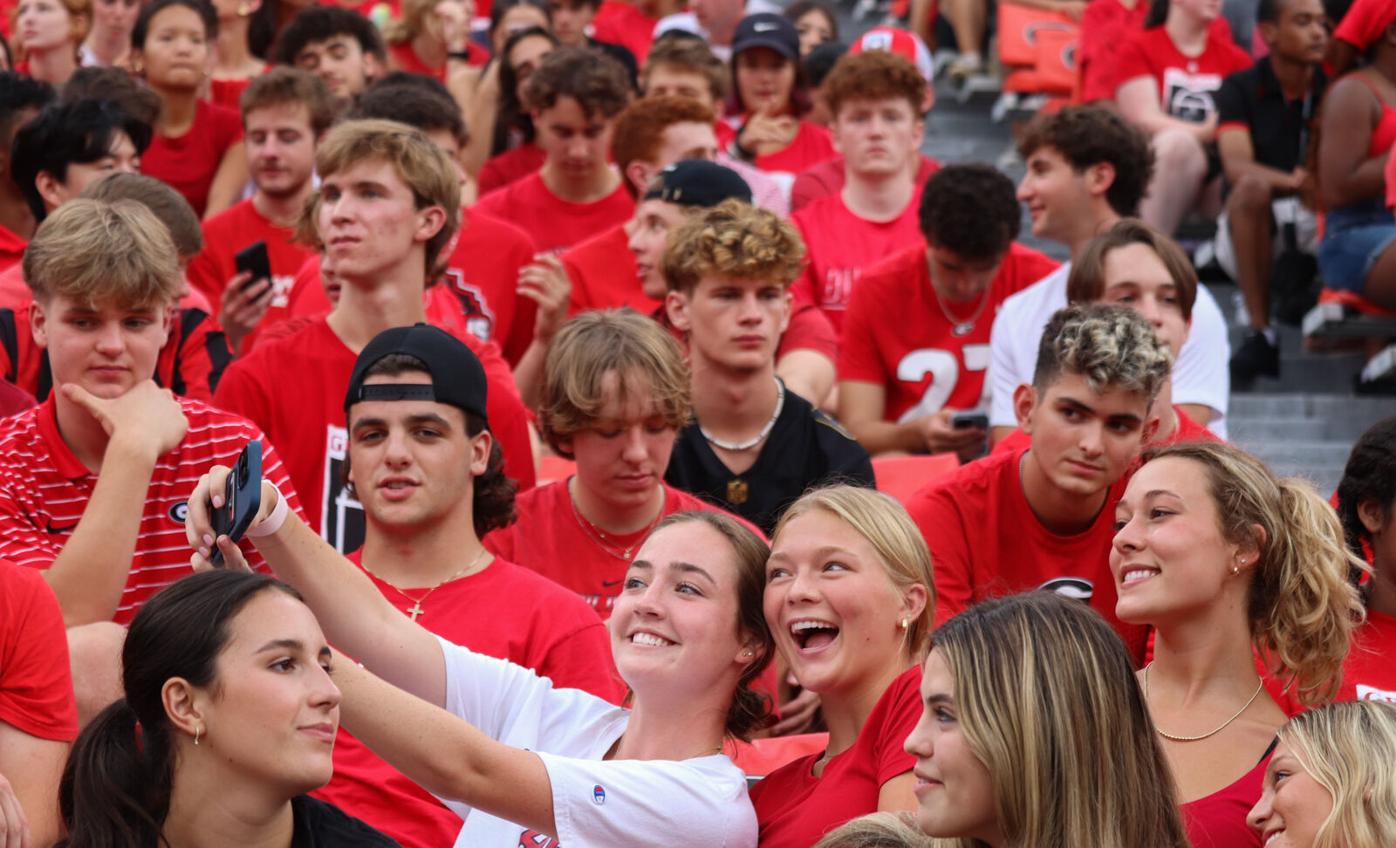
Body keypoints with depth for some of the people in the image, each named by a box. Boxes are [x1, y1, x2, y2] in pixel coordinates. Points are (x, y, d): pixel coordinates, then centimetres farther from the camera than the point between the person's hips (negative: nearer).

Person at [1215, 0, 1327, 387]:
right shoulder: (1240, 89, 0)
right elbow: (1236, 167, -17)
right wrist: (1293, 182, -37)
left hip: (1323, 228, 2)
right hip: (1253, 236, -2)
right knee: (1253, 188, -35)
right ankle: (1260, 334, -31)